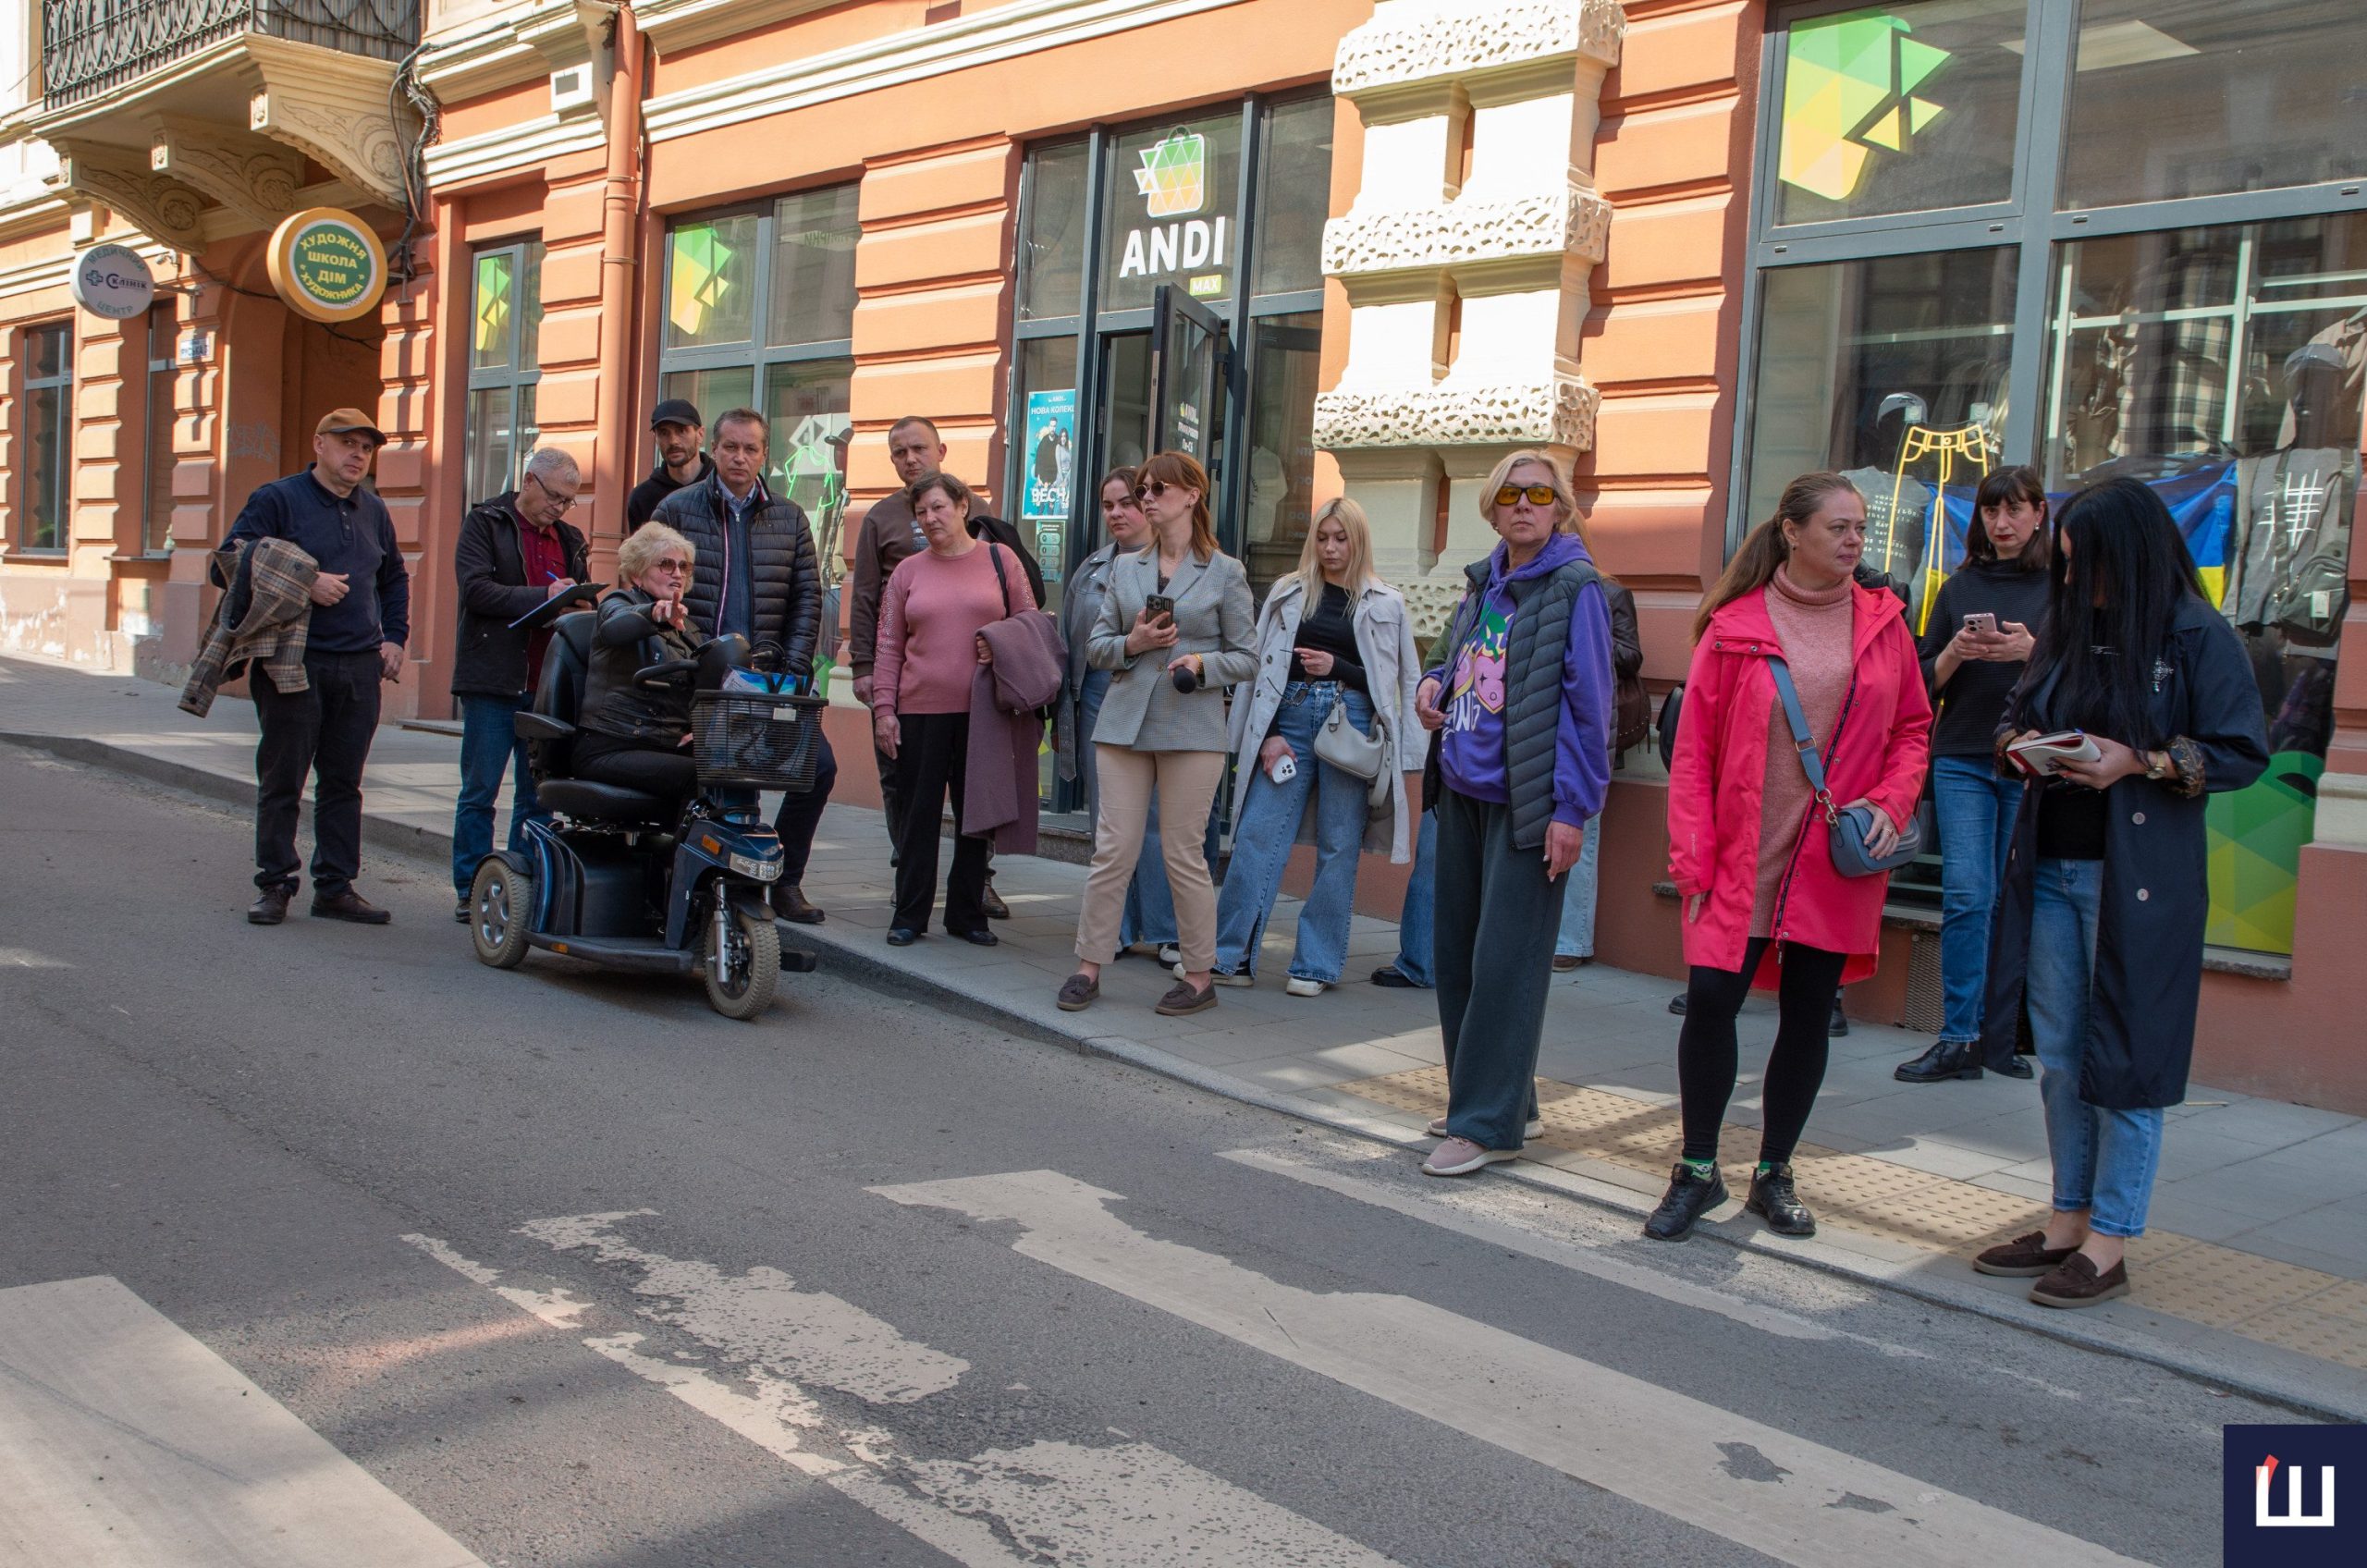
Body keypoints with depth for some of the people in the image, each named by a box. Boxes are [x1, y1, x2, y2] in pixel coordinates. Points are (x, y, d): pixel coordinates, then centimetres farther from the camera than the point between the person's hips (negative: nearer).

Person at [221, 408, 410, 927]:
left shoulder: (373, 511, 16)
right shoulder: (277, 500, -2)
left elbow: (395, 577, 28)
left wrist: (394, 637, 15)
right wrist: (302, 584, -16)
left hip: (360, 666, 5)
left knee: (344, 782, 8)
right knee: (282, 780, 1)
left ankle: (336, 885, 14)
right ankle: (274, 884, 10)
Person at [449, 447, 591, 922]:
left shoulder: (570, 539, 17)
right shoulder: (485, 522, 2)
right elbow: (475, 588, -11)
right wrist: (543, 597, -17)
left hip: (548, 683, 5)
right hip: (492, 681, -5)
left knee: (537, 794, 7)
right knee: (480, 791, 1)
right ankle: (470, 890, 8)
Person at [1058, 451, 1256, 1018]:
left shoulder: (1225, 573, 2)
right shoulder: (1125, 568, 12)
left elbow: (1246, 659, 3)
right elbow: (1095, 646, 13)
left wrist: (1203, 663, -16)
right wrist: (1132, 643, -7)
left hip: (1192, 729, -3)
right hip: (1124, 724, 3)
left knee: (1184, 855, 0)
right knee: (1113, 848, 2)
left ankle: (1198, 975, 12)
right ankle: (1089, 965, 11)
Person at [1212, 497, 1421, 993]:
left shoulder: (1385, 604, 7)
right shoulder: (1288, 593, 11)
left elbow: (1403, 680, 5)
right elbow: (1262, 667, 7)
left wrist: (1338, 668, -8)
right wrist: (1268, 734, -3)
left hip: (1352, 723, -1)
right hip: (1289, 719, 1)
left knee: (1338, 849, 1)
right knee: (1257, 836, -5)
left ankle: (1316, 965, 10)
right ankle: (1230, 957, 2)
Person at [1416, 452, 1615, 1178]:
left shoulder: (1574, 587, -9)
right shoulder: (1483, 582, 12)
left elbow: (1588, 702, -13)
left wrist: (1573, 809, -17)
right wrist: (1435, 684, 4)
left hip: (1525, 802, -8)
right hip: (1463, 789, 8)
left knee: (1504, 961, -6)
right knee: (1456, 951, 11)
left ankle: (1487, 1123, 1)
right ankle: (1494, 1098, 25)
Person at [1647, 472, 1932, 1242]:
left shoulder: (1881, 623, 4)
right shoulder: (1734, 627, -4)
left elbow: (1912, 729, 13)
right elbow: (1694, 750, -3)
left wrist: (1892, 803, -5)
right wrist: (1693, 859, -7)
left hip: (1836, 862, 3)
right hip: (1743, 859, -3)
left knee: (1808, 1013, 9)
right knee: (1710, 999, -8)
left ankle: (1774, 1173, 25)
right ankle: (1698, 1170, 10)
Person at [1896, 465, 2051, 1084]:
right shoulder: (1959, 588, 12)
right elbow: (1926, 681, 13)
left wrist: (2032, 652, -17)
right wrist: (1955, 653, -7)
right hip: (1963, 760, 2)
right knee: (1965, 897, -5)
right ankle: (1958, 1040, -3)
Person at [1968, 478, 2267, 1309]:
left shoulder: (2199, 637, -6)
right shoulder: (2065, 631, 11)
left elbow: (2242, 753, -8)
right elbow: (2014, 717, 21)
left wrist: (2139, 763, -19)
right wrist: (2018, 743, -1)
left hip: (2139, 881, -6)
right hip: (2050, 869, 6)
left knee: (2125, 1061, 0)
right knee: (2059, 1060, 12)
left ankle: (2108, 1244, 9)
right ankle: (2068, 1223, 23)